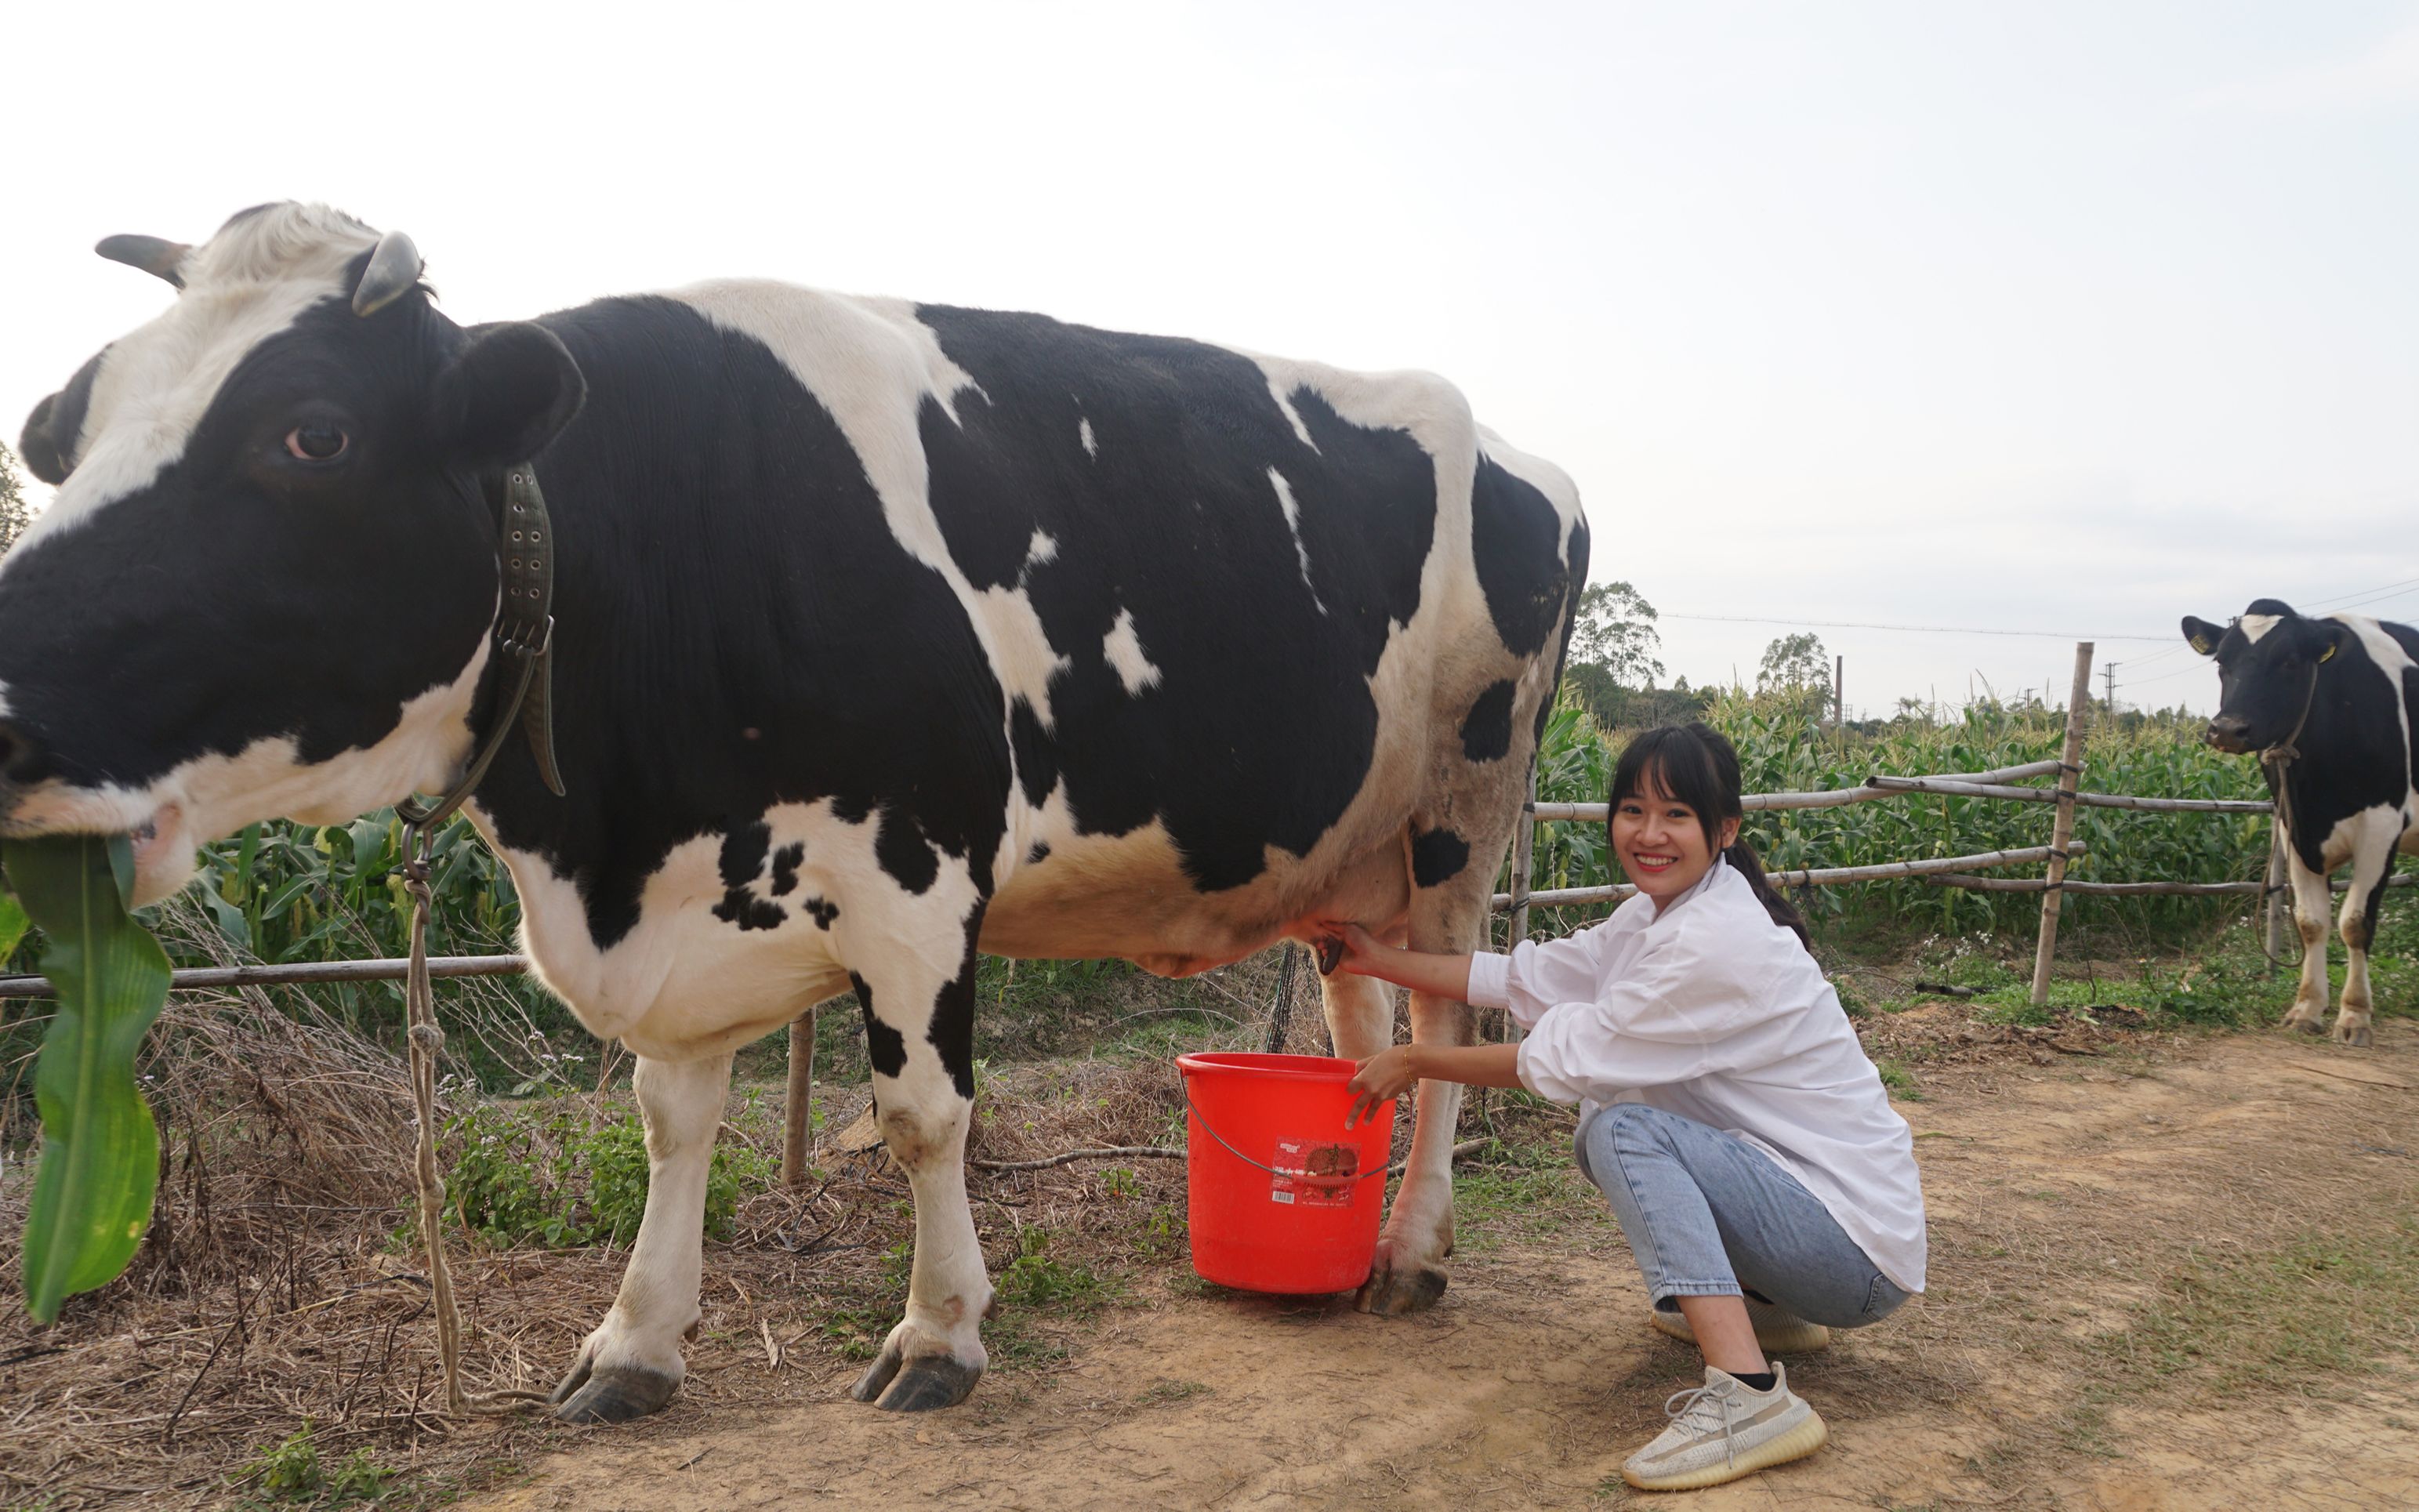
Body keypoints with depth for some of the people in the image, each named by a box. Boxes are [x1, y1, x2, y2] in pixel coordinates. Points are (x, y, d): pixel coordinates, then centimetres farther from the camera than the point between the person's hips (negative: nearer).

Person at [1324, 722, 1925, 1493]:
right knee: (1606, 1115, 14)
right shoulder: (1659, 914, 6)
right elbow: (1527, 977, 9)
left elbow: (1567, 1057, -17)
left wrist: (1414, 1062, -5)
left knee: (1622, 1128, -22)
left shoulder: (1718, 942, -22)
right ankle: (1761, 1306, 23)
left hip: (1861, 1246, -9)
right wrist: (1380, 960, 8)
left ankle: (1748, 1394, -31)